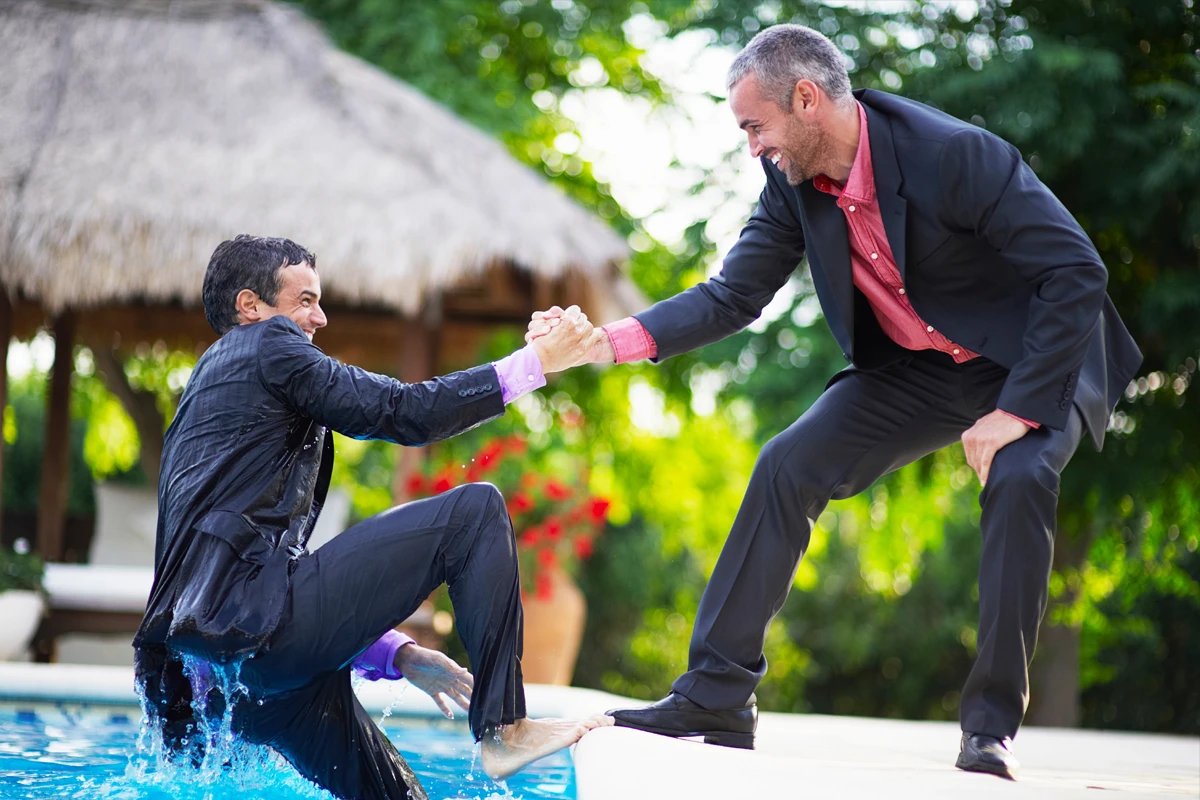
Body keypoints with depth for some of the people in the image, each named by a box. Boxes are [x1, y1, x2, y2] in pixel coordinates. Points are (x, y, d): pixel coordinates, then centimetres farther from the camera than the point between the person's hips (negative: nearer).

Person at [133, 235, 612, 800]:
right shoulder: (268, 344, 5)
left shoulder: (212, 381, 32)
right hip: (252, 619, -10)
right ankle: (502, 730, -9)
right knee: (475, 510, -7)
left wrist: (396, 655, 24)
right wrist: (539, 360, 2)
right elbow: (402, 413, -5)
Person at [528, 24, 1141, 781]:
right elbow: (733, 296, -5)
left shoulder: (955, 153, -31)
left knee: (1019, 478, -33)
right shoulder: (795, 183, -11)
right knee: (788, 468, -8)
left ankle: (992, 725, -21)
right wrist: (610, 341, -19)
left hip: (1033, 360, -6)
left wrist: (1016, 412, -29)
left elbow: (1078, 271, -29)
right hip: (916, 370, 6)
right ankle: (716, 697, -4)